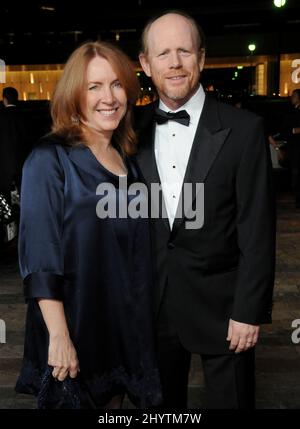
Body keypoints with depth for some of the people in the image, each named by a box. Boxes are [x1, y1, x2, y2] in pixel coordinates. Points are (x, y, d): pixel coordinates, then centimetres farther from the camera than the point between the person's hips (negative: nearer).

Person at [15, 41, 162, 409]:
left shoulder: (126, 161, 8)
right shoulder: (50, 158, -12)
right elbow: (38, 254, -17)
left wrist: (141, 327, 11)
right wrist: (59, 336, -21)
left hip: (125, 328, 6)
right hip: (73, 327, -6)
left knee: (114, 399, 19)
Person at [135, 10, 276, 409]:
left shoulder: (242, 128, -10)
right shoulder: (136, 130, 1)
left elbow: (257, 230, -10)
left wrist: (249, 311, -11)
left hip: (220, 303, -3)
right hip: (155, 302, 3)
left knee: (229, 399, 15)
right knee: (162, 404, 20)